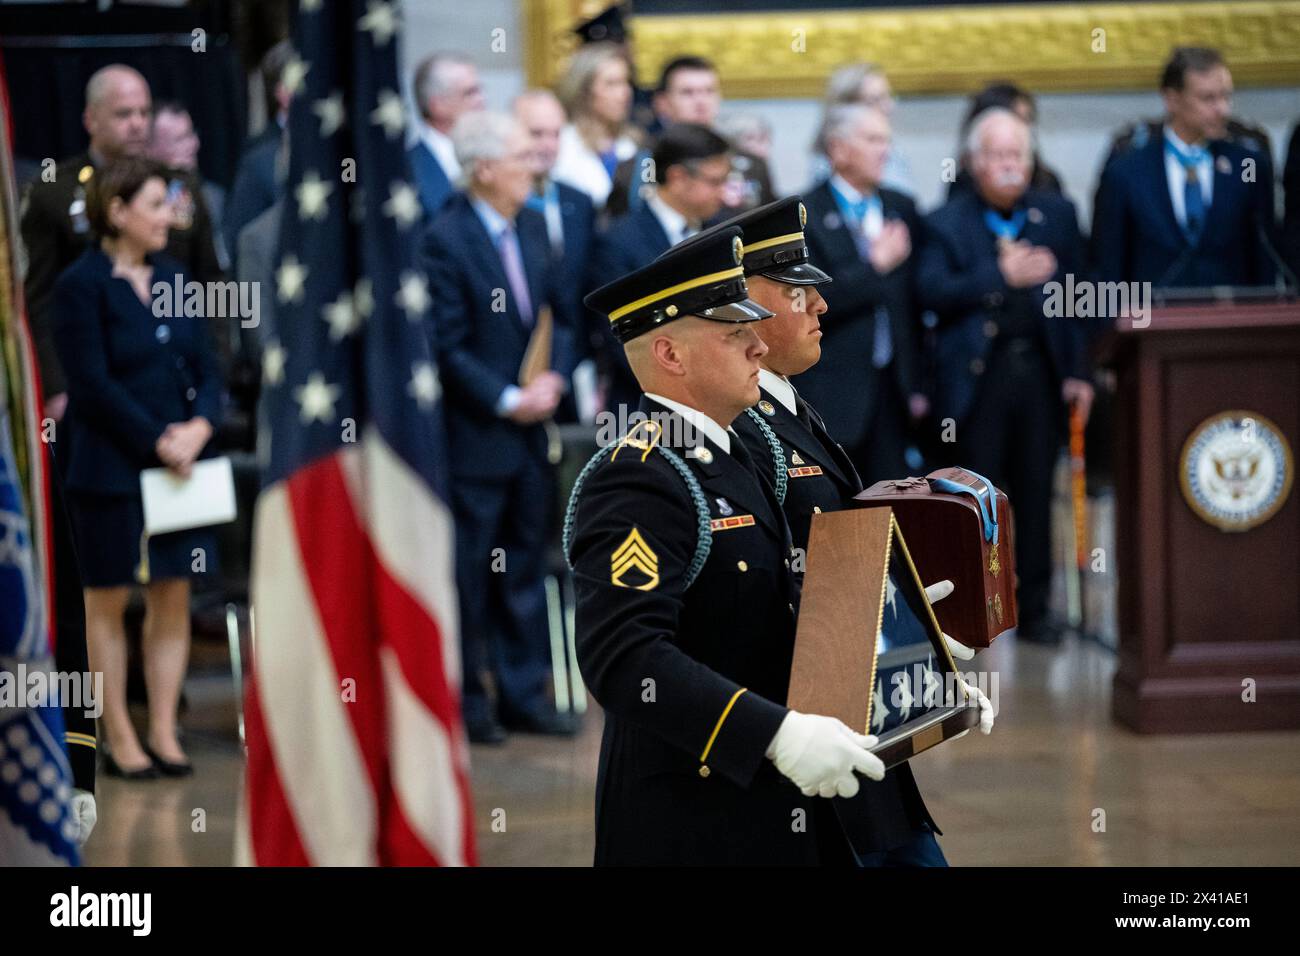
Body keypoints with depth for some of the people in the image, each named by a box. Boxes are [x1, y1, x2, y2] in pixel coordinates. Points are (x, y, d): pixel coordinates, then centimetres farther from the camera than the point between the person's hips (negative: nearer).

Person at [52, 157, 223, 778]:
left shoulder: (171, 274, 11)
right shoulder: (81, 285, -8)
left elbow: (204, 363, 10)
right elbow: (93, 384, -13)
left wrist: (200, 425, -8)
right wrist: (157, 442, -15)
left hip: (181, 463, 6)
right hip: (112, 465, -6)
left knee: (173, 597, 5)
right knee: (108, 600, 3)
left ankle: (163, 732, 12)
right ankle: (120, 739, 9)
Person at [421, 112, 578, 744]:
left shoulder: (532, 227, 8)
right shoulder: (445, 240, -14)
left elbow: (561, 312, 14)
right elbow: (448, 346, -15)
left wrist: (554, 377, -2)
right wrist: (507, 400, -15)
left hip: (530, 430, 7)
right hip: (473, 434, -7)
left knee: (525, 566, 12)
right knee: (469, 574, 1)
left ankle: (524, 695, 20)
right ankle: (468, 703, 10)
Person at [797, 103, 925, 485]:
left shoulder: (902, 208, 11)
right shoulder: (804, 215, -7)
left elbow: (914, 301, 14)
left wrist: (917, 383, 11)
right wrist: (876, 265, -15)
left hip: (891, 388, 5)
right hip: (831, 393, -5)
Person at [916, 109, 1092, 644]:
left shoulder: (1057, 214, 10)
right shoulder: (946, 224, 1)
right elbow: (931, 292, -14)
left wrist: (1079, 371, 3)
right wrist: (1000, 275, -22)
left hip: (1041, 372, 2)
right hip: (978, 376, -2)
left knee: (1035, 494, 7)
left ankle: (1032, 608, 15)